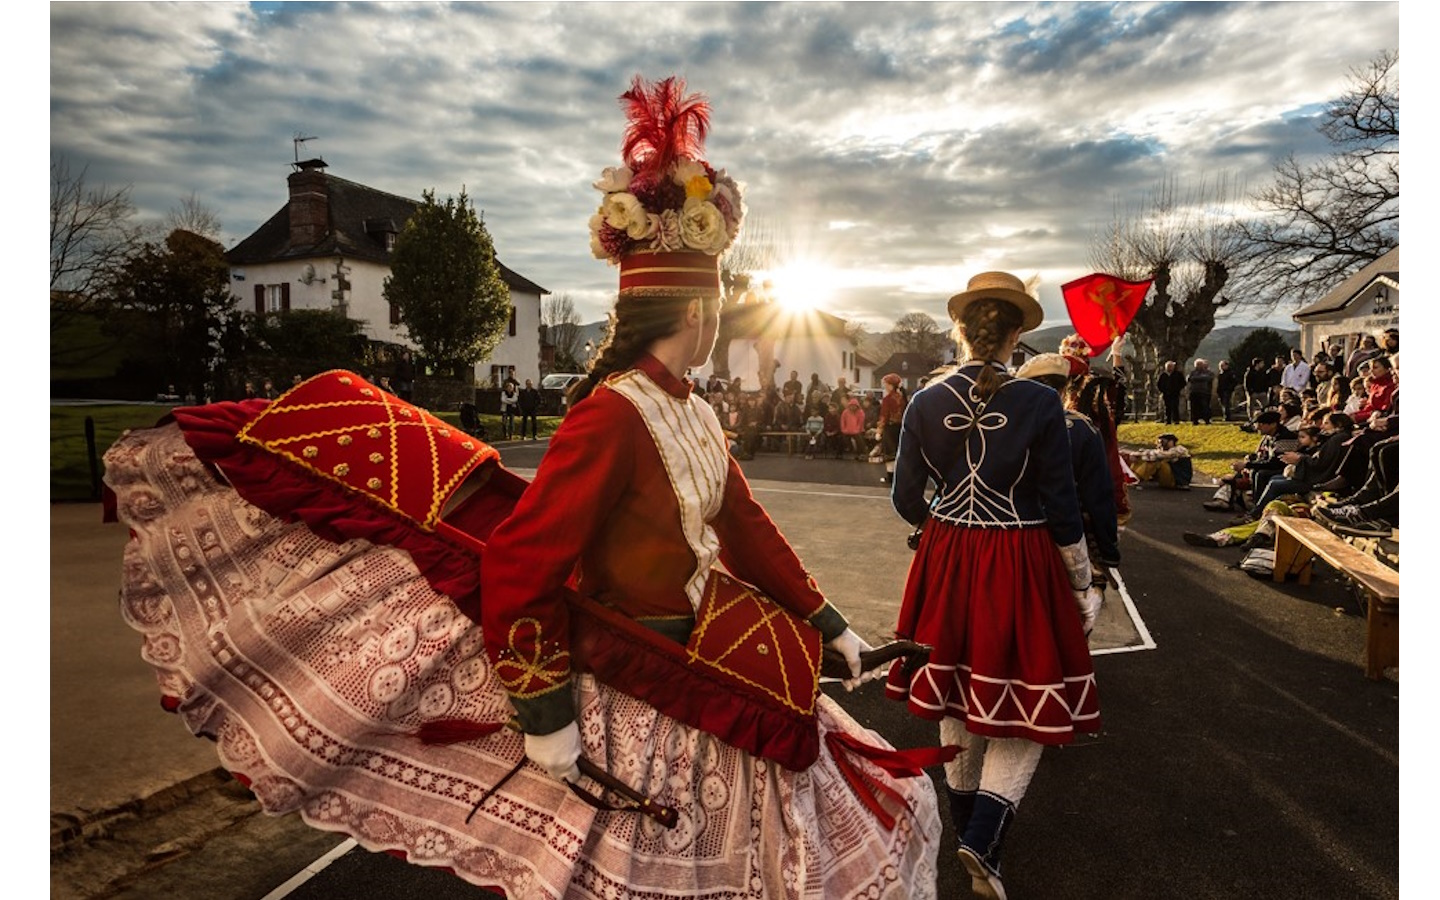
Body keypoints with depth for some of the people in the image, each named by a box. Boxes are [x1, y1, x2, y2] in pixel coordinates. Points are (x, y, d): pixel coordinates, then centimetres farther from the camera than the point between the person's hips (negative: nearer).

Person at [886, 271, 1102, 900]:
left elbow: (906, 500, 0)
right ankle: (985, 838, 1)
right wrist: (1082, 585, 4)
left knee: (961, 689, 20)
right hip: (1021, 563, -3)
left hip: (947, 560, 4)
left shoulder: (925, 402, -6)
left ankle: (967, 820, 38)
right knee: (1026, 701, 12)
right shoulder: (1040, 404, -13)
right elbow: (1062, 507, -9)